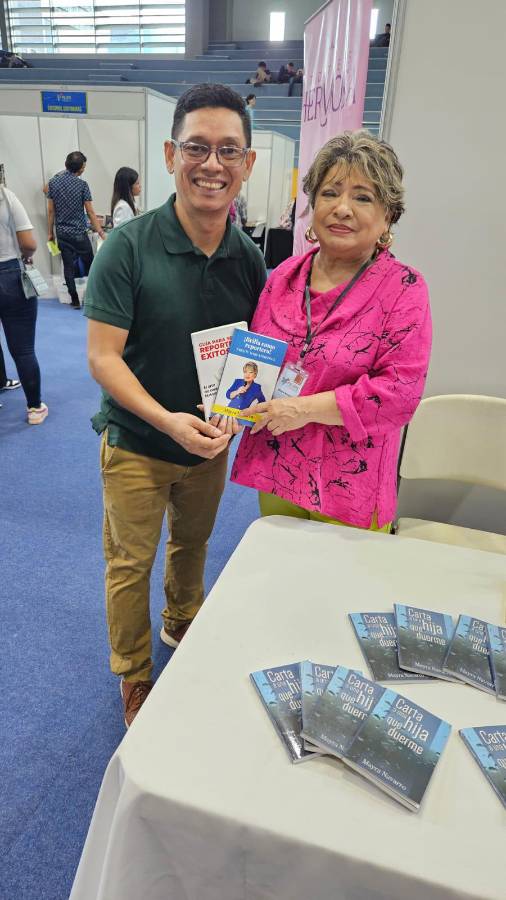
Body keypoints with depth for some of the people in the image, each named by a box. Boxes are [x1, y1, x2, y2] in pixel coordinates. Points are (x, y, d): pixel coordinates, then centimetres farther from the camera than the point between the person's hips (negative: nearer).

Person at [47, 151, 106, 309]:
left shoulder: (53, 182, 1)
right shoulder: (82, 184, -10)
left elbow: (51, 211, 3)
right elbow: (90, 212, -11)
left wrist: (50, 232, 10)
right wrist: (101, 232, -5)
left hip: (62, 233, 4)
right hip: (79, 233, -3)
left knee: (68, 267, 7)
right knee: (89, 265, 11)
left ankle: (75, 300, 8)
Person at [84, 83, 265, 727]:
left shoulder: (249, 258, -4)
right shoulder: (129, 246, -17)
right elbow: (102, 357, -18)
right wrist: (167, 420, -29)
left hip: (211, 440, 4)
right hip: (136, 444, -4)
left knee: (193, 541, 25)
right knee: (130, 564, 12)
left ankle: (181, 621, 55)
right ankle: (134, 676, 37)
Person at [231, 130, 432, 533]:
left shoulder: (404, 289, -10)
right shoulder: (284, 276, 4)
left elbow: (400, 390, -17)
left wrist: (305, 409, -20)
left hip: (350, 487, -4)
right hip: (274, 471, 5)